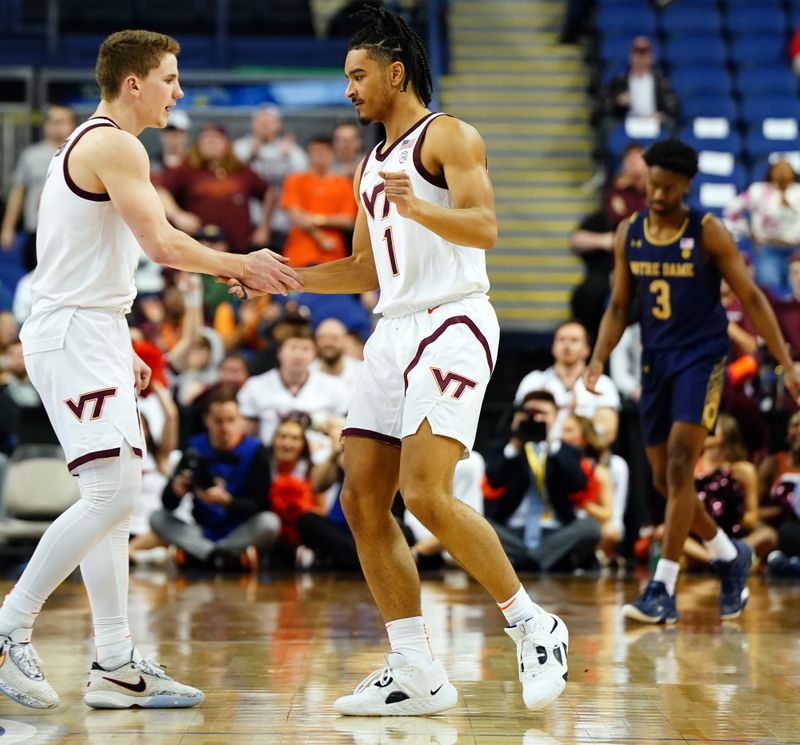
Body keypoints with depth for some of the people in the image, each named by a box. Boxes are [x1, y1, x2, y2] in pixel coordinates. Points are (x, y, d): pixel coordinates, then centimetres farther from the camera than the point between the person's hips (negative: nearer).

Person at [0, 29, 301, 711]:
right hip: (76, 336, -11)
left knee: (113, 499, 8)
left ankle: (115, 665, 9)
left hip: (89, 335, 11)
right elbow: (161, 244, -20)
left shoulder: (85, 145, 21)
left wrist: (119, 349, 24)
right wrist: (243, 265, -8)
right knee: (111, 494, -16)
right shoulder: (116, 147, -11)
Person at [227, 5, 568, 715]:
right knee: (362, 501, 0)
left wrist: (417, 207, -35)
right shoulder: (373, 164, 23)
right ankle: (417, 675, 4)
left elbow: (485, 227, -18)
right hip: (396, 333, 9)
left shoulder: (447, 137, -4)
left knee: (426, 492, -21)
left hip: (452, 325, -9)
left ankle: (533, 625, -6)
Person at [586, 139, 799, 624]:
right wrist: (599, 360, -2)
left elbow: (751, 298, -6)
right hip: (656, 361, 6)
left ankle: (663, 589, -18)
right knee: (664, 479, 8)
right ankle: (731, 556, 31)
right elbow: (620, 305, 12)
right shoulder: (629, 234, 4)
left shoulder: (708, 233, -9)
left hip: (703, 357, -6)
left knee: (680, 465, -18)